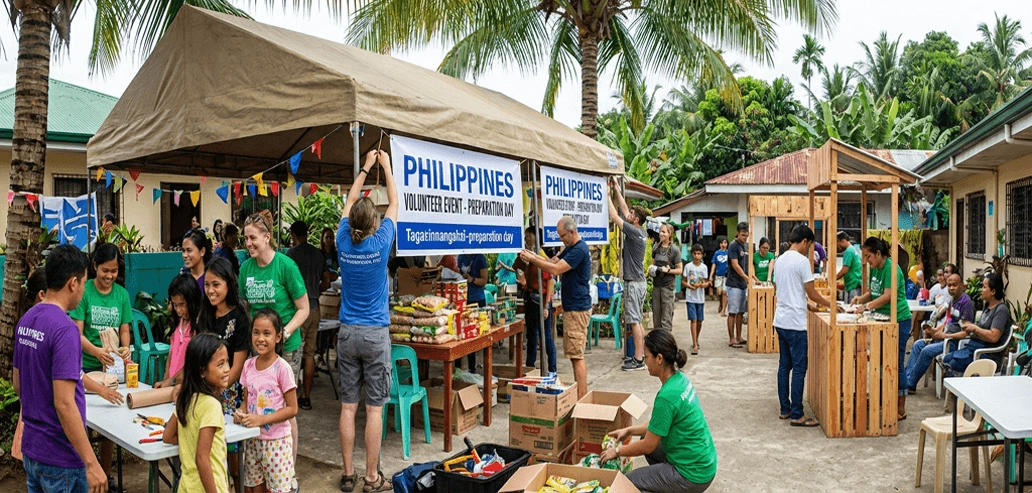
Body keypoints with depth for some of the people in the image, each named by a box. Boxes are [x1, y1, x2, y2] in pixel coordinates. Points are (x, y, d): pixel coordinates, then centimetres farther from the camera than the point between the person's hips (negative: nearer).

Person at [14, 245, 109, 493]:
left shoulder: (26, 320, 3)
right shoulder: (64, 329, -23)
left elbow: (17, 384, 14)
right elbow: (64, 403, -26)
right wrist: (91, 463, -23)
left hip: (30, 448, 8)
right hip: (61, 458, -8)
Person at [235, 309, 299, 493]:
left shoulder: (282, 368, -16)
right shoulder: (248, 365, 0)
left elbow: (292, 408, -13)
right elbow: (248, 400, 10)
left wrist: (262, 419, -22)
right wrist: (241, 412, -11)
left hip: (275, 440, -5)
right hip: (253, 439, 5)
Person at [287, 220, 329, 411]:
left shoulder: (292, 253, -8)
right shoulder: (318, 253, 10)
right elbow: (326, 282, 15)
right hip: (314, 308, 6)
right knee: (309, 353, 10)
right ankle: (306, 397, 16)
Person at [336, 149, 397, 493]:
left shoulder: (344, 243, -3)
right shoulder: (380, 243, -10)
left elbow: (350, 202, 14)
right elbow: (394, 202, 5)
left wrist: (365, 168, 23)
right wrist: (385, 166, 17)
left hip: (347, 333, 4)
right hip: (376, 335, -3)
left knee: (348, 406, 7)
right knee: (374, 407, 2)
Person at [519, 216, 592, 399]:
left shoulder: (579, 250, -18)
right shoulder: (570, 248, 16)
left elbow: (556, 269, -24)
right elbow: (553, 261, 12)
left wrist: (532, 259, -18)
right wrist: (535, 256, -4)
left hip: (577, 308, -11)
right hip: (571, 307, 11)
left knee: (576, 355, -8)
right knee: (575, 354, 14)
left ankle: (580, 400, -5)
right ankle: (581, 394, 22)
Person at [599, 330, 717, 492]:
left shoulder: (667, 396, -27)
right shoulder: (680, 378, 0)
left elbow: (648, 446, -17)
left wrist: (617, 451, -2)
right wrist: (629, 430, 14)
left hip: (693, 474, -8)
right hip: (703, 461, 9)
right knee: (648, 436, 23)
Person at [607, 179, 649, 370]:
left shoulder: (634, 232, -16)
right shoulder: (640, 232, 10)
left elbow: (614, 216, -14)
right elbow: (624, 210, 17)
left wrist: (608, 195, -4)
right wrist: (617, 190, 20)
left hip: (634, 283, -10)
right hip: (638, 281, 10)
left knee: (634, 321, -7)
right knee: (636, 321, 15)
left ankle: (638, 360, -5)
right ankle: (641, 354, 22)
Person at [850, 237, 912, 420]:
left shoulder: (891, 268, -17)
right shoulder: (874, 269, 10)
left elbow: (888, 296, -25)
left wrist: (867, 306, -29)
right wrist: (860, 298, -1)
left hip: (899, 320, -9)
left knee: (896, 364, -5)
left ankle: (901, 409, 3)